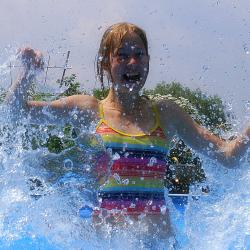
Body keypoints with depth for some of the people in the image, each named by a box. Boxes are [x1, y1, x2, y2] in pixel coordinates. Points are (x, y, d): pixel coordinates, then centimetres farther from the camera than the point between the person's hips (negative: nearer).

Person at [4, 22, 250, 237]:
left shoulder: (165, 113, 12)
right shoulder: (89, 109, 8)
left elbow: (228, 155, 11)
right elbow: (16, 107, 10)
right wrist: (29, 72, -6)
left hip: (157, 233, 1)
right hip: (103, 232, -1)